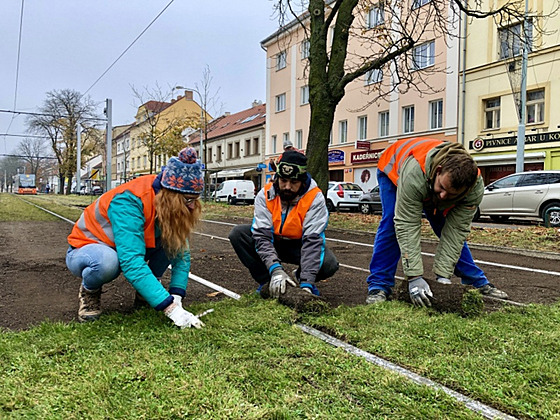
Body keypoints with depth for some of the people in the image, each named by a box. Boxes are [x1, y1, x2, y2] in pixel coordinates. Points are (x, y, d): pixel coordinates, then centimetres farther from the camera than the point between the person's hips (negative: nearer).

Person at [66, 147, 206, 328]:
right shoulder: (130, 202, -36)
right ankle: (89, 291, -5)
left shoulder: (171, 206, -16)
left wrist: (176, 296, -29)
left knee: (175, 237, -20)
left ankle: (150, 287, 1)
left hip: (128, 247, 5)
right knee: (107, 260, -41)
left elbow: (182, 252, -15)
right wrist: (170, 308, -45)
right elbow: (132, 263, -43)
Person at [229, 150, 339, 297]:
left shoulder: (315, 198, -23)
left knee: (329, 264, -31)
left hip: (299, 245, -2)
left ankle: (301, 278, 3)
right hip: (272, 242, 2)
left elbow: (312, 240, -30)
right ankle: (267, 282, -11)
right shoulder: (265, 195, -19)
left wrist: (306, 284, -40)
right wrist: (276, 270, -43)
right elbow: (262, 236, -26)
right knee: (238, 234, -22)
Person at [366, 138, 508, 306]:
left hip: (431, 185, 4)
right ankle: (379, 285, -15)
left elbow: (456, 231, -29)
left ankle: (478, 282, 15)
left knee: (453, 231, -1)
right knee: (392, 223, -24)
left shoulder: (475, 187, -34)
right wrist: (414, 277, -44)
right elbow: (407, 226, -44)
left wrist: (443, 275, -32)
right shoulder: (414, 174, -48)